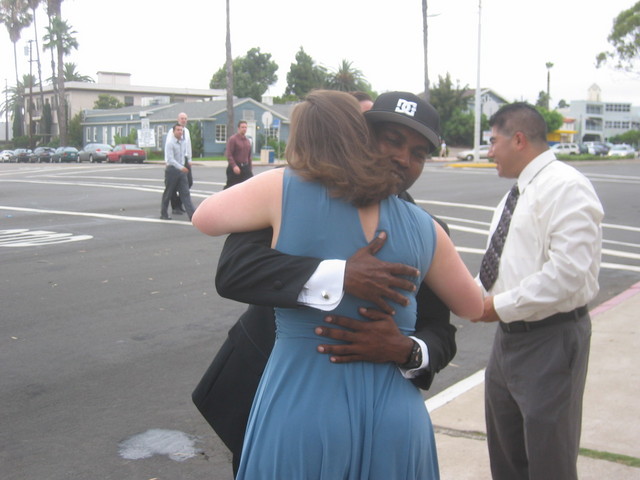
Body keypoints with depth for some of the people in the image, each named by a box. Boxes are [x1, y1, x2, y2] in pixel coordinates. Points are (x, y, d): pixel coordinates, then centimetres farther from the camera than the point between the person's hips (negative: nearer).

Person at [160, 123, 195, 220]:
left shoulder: (182, 142, 9)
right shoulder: (170, 144, -12)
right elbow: (170, 159, -22)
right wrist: (181, 167, -32)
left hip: (181, 170, 5)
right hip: (172, 169, -5)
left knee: (185, 193, -2)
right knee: (168, 193, 7)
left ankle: (192, 215, -10)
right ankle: (164, 214, 21)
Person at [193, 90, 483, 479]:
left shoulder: (284, 190, -10)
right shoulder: (422, 226, 0)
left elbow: (205, 218, 4)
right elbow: (473, 306, 12)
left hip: (301, 414, -2)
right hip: (396, 422, 3)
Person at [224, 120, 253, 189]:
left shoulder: (248, 141, 13)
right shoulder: (233, 139, -7)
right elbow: (229, 155, -14)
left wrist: (249, 168, 18)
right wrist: (234, 166, -26)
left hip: (245, 168, 5)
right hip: (235, 168, -5)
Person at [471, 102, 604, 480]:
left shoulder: (565, 187, -17)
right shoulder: (519, 191, 13)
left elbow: (569, 274, -27)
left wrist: (500, 306, -20)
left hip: (551, 339, -9)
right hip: (510, 335, 10)